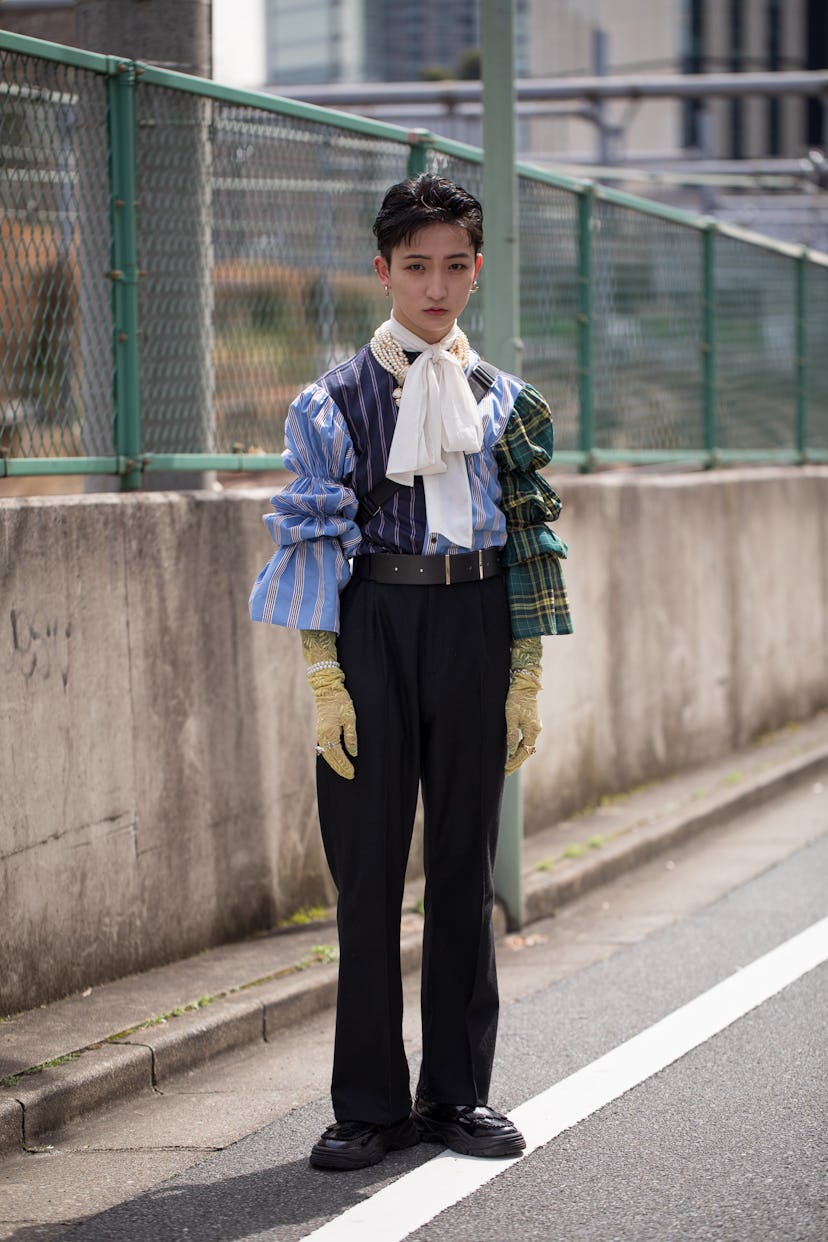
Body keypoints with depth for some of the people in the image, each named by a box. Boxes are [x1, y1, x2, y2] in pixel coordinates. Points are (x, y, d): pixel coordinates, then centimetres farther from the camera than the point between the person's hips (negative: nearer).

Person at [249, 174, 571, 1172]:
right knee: (368, 865, -1)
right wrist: (325, 680, -10)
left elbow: (530, 539, 10)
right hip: (373, 627, -2)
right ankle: (370, 1104, 8)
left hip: (473, 624, 3)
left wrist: (526, 679, 5)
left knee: (465, 861, 6)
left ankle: (457, 1092, 16)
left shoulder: (501, 400, 9)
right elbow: (316, 544, -3)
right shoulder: (339, 399, 1)